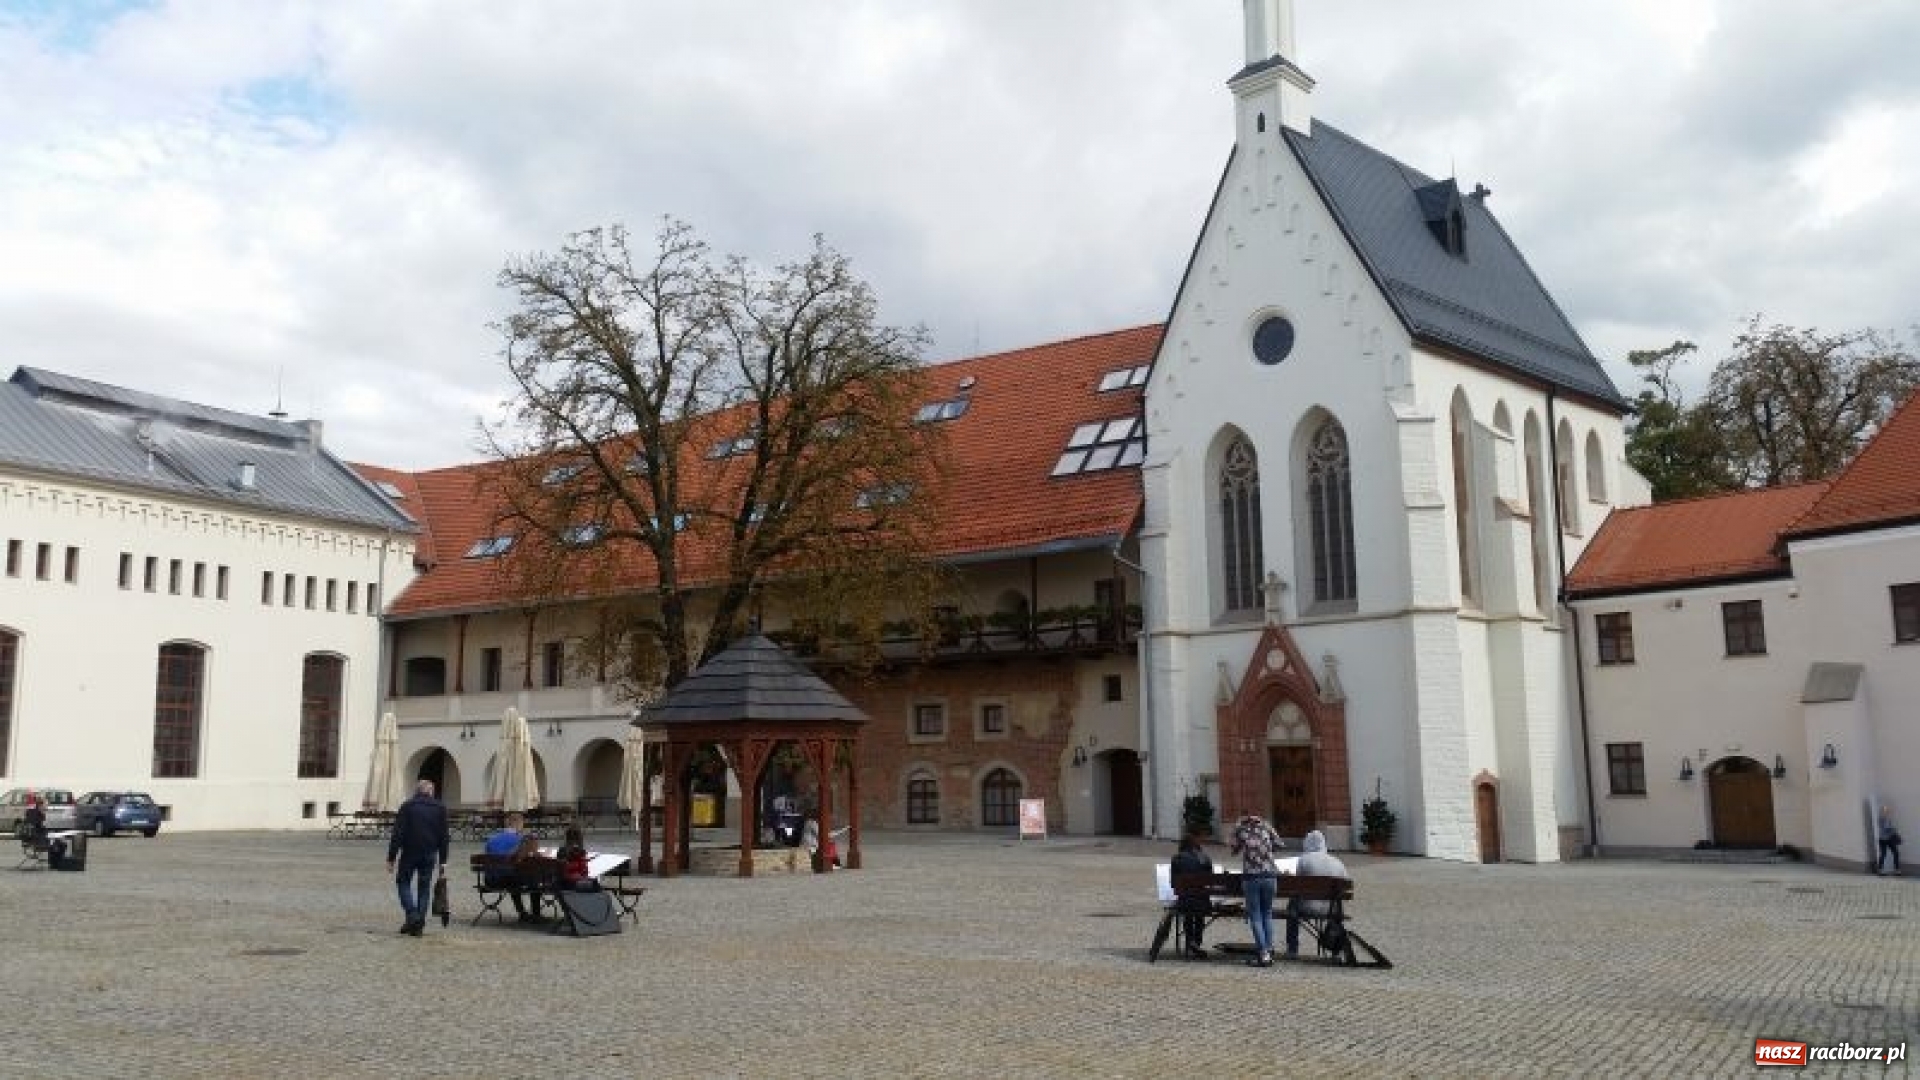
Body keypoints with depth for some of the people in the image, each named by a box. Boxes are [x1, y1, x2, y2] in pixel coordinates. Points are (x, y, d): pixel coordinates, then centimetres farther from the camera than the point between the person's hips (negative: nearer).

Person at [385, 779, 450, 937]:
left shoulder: (407, 807, -2)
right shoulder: (440, 808, 7)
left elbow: (397, 835, -6)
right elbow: (444, 837, 8)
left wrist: (391, 858, -4)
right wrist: (442, 862, 12)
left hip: (409, 853, -3)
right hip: (430, 854, 3)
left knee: (403, 882, 11)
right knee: (424, 887, 9)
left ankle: (412, 915, -7)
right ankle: (419, 924, 6)